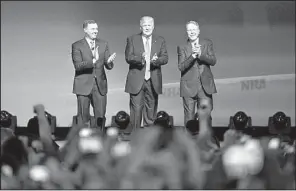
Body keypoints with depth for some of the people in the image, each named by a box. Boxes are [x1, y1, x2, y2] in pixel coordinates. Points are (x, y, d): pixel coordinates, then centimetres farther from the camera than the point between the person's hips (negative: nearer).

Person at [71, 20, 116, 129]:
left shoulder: (103, 44, 9)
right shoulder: (77, 46, -2)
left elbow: (108, 66, 5)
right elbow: (77, 65, -15)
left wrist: (109, 62, -19)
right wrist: (93, 61, -28)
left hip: (100, 85, 3)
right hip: (84, 86, -3)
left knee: (100, 116, 2)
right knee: (83, 118, 2)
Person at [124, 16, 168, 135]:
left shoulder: (160, 41, 10)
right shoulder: (132, 40, 5)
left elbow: (165, 58, 1)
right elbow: (128, 57, -6)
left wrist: (157, 60, -22)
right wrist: (140, 58, -26)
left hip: (153, 81, 2)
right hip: (136, 80, -2)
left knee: (151, 107, 8)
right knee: (136, 108, -6)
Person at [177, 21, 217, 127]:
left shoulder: (207, 43, 8)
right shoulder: (182, 47, 3)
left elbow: (213, 61, -3)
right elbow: (181, 67, -7)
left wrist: (200, 54, -18)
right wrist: (192, 56, -20)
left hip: (205, 86, 1)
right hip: (189, 87, -1)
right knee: (189, 117, -2)